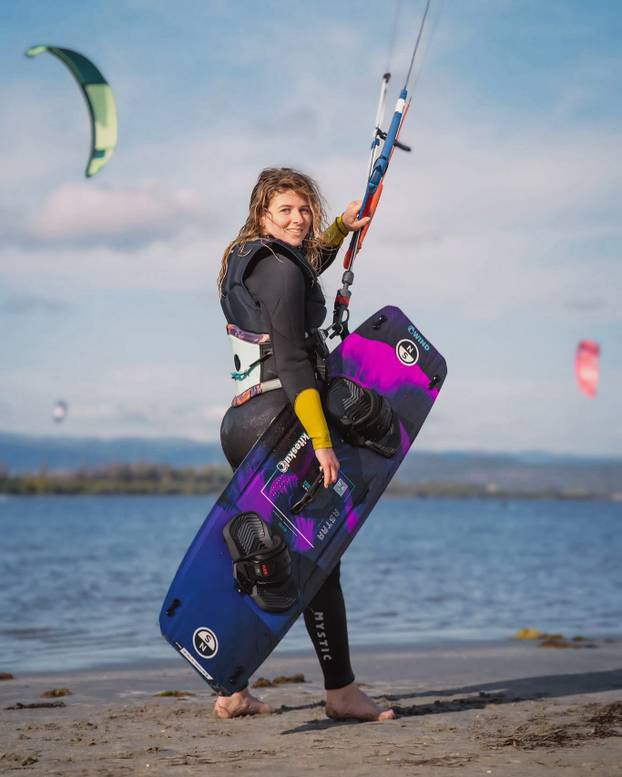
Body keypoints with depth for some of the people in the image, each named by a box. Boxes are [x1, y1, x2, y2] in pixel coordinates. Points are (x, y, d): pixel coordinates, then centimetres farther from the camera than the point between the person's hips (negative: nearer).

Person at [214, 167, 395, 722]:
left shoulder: (250, 262, 17)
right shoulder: (281, 270, -11)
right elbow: (292, 360, -21)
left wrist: (341, 226, 32)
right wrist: (321, 441, -25)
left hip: (241, 422, 10)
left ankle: (232, 690, 17)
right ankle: (341, 691, -2)